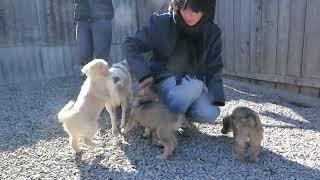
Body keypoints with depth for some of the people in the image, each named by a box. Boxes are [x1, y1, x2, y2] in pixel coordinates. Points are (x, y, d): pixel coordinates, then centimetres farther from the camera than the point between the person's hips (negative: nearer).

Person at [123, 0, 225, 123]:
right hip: (165, 81, -3)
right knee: (194, 85, -34)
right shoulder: (162, 23, -13)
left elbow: (214, 69, 0)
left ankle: (182, 114, 8)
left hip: (195, 84, 4)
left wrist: (216, 99, -13)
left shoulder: (212, 32, -2)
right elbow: (130, 45, -12)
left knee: (210, 114, -23)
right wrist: (144, 74, -24)